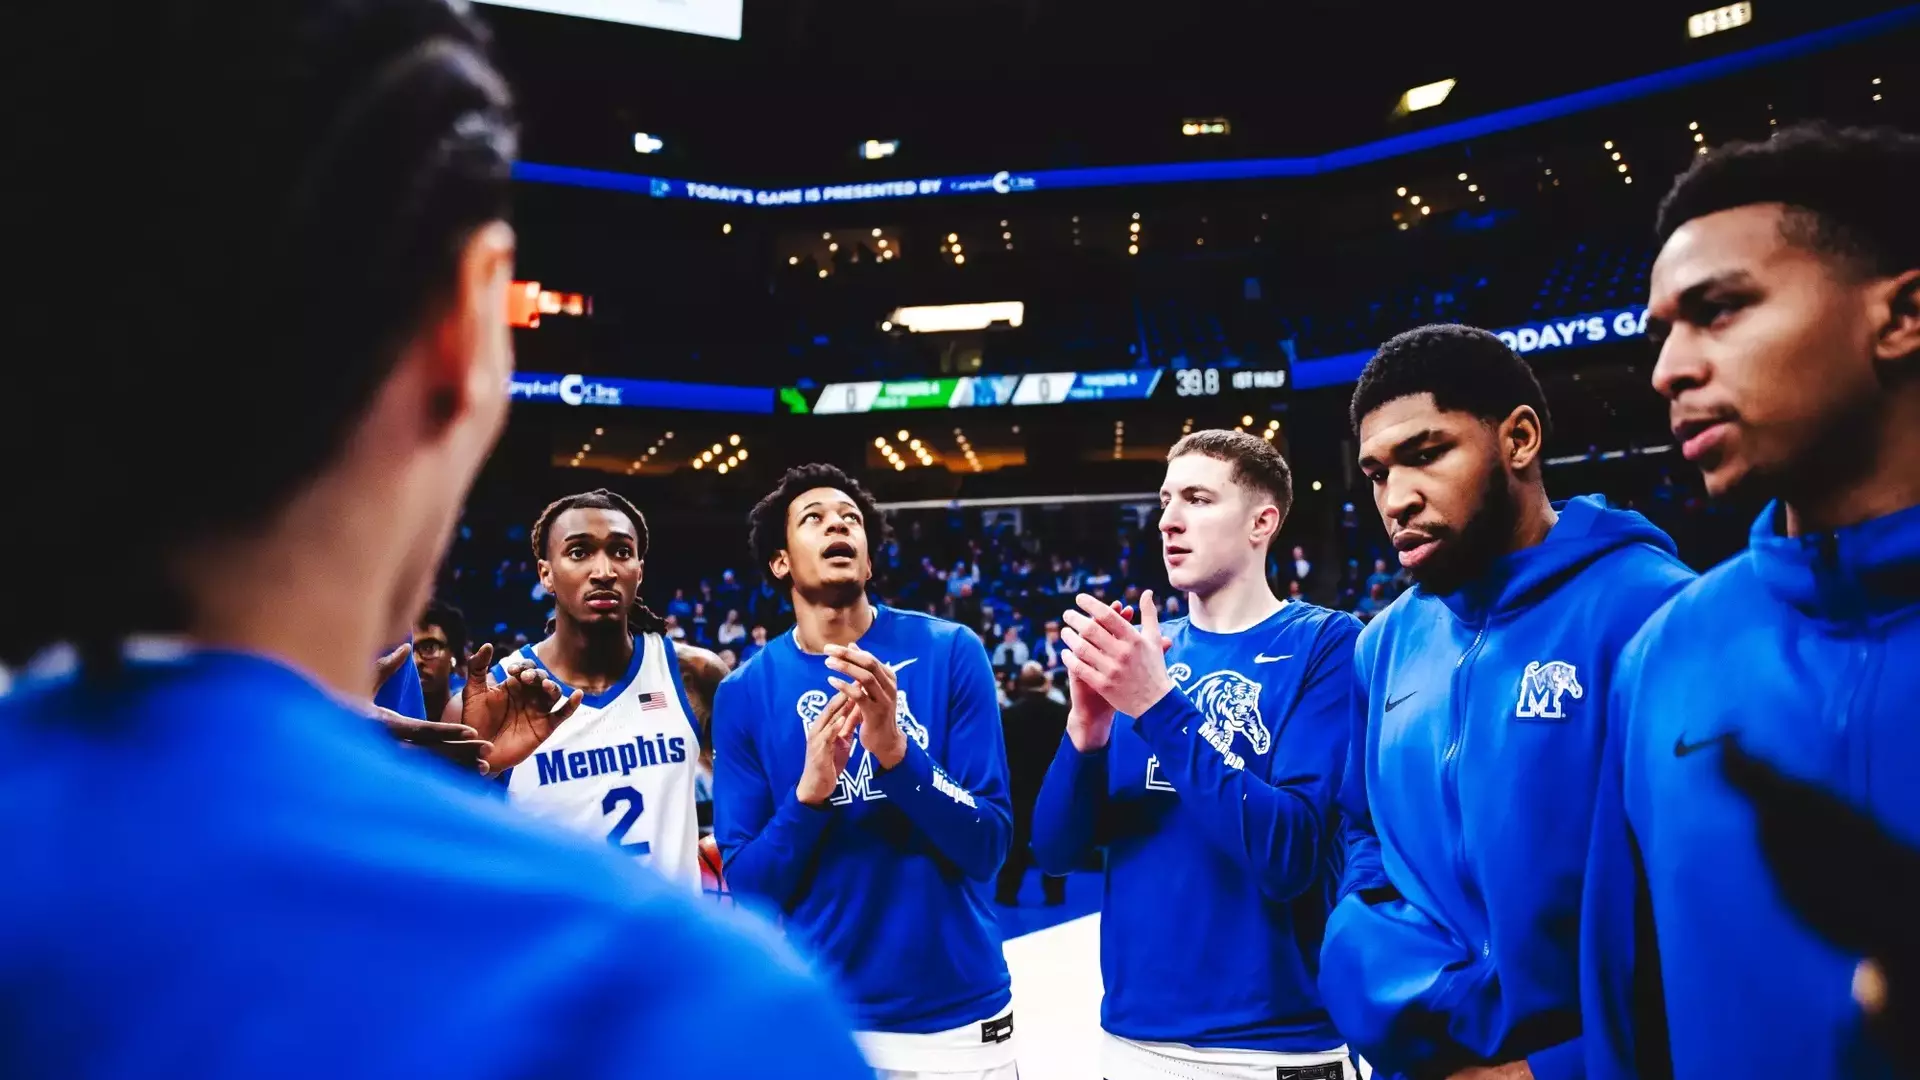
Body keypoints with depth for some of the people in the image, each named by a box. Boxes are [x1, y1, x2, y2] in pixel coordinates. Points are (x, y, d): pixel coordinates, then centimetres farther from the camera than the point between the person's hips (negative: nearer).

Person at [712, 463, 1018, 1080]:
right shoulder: (746, 693, -5)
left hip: (956, 1015, 0)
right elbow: (748, 888, -5)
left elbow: (987, 847, -10)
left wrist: (897, 753, -25)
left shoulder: (950, 652, -8)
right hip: (816, 1014, 1)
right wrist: (810, 792, -22)